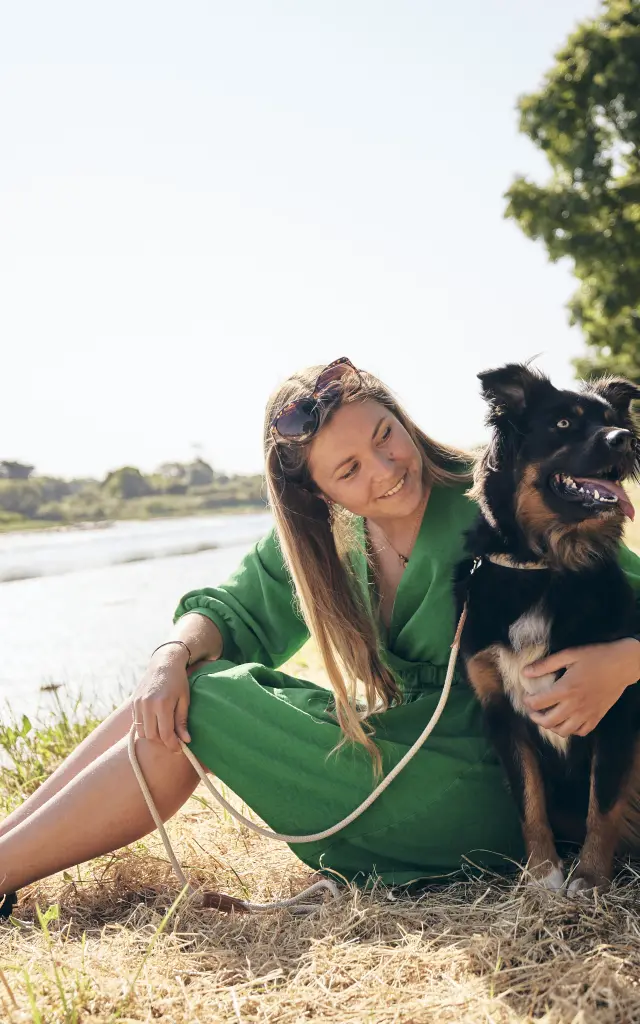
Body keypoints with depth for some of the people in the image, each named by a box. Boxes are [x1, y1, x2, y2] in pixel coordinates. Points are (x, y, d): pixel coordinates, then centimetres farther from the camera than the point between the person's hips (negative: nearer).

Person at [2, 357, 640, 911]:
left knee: (204, 704, -15)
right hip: (388, 742, 7)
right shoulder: (324, 536, 1)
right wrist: (174, 656, -18)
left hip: (475, 790, -6)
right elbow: (234, 612, 4)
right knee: (172, 695, -5)